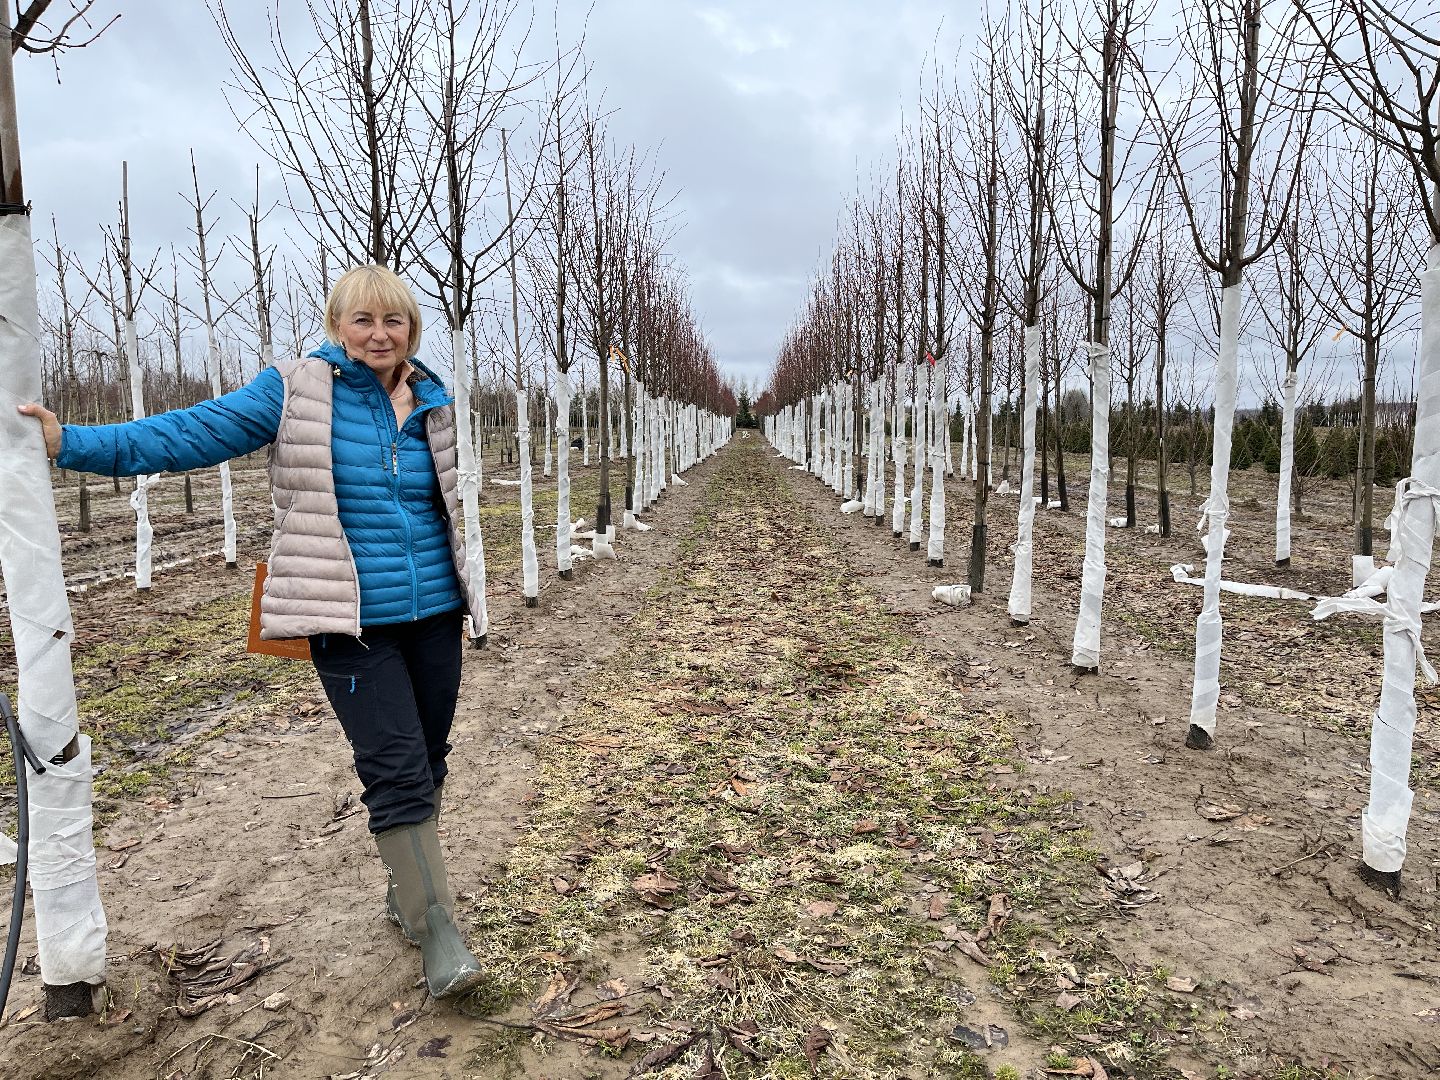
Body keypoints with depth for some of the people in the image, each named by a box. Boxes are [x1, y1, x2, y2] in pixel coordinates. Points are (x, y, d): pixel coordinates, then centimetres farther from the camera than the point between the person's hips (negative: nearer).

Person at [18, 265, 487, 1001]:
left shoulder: (433, 402, 7)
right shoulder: (295, 392, -5)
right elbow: (193, 432, -8)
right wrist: (74, 443, -16)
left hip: (432, 614, 5)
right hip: (352, 625, -4)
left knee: (428, 764, 13)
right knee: (396, 772, -8)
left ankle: (405, 889, 35)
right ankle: (437, 937, 2)